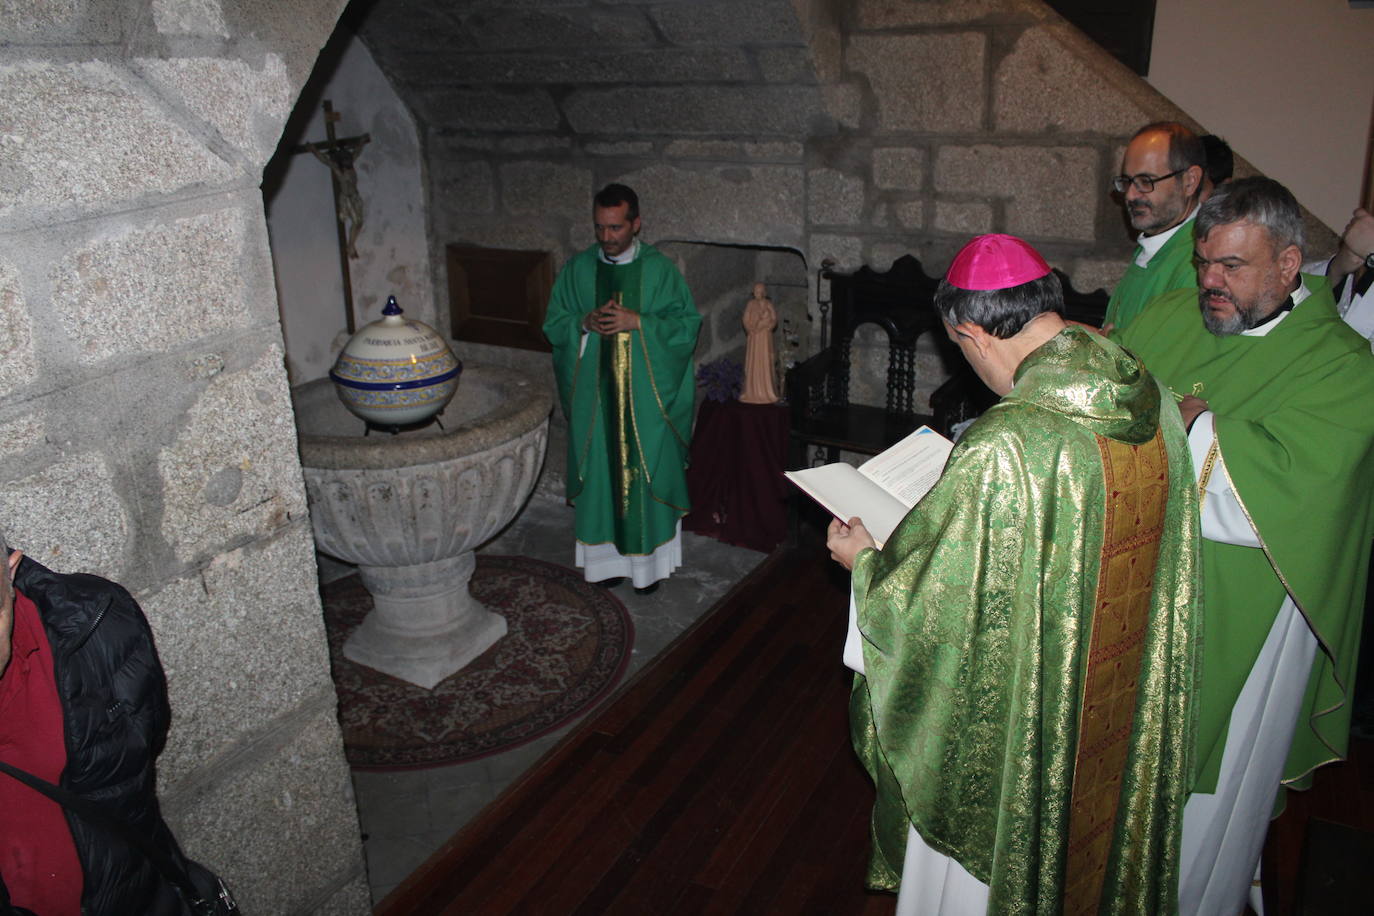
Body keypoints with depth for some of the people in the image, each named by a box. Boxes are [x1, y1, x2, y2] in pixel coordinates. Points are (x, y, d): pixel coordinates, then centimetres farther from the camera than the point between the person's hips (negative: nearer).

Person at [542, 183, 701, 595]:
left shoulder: (660, 269, -4)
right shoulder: (577, 269, 3)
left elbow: (688, 324, -7)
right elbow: (553, 325, 7)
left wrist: (638, 322, -19)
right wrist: (585, 322, -14)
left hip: (647, 396, -2)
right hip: (594, 395, 2)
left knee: (647, 472, 6)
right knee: (600, 471, 9)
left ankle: (648, 559, 20)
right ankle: (606, 557, 24)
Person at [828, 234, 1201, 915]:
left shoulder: (1001, 451, -34)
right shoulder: (1157, 406, -10)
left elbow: (937, 608, -24)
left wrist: (864, 560, -4)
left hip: (1016, 724, -7)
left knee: (986, 858, 21)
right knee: (1091, 829, 31)